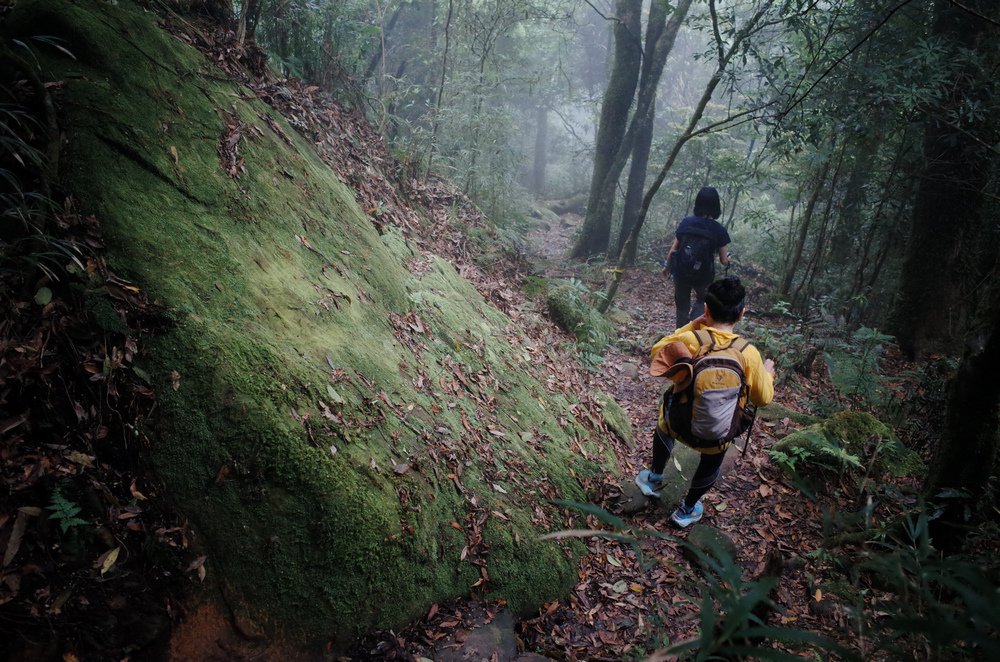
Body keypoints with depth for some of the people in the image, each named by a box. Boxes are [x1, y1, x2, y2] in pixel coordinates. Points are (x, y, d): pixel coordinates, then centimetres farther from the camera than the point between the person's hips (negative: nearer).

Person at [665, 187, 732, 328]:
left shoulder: (686, 222, -7)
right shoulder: (719, 230, -11)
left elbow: (673, 250, -3)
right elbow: (724, 261, -5)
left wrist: (667, 267, 14)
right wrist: (727, 258, 18)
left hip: (681, 273, 1)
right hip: (704, 276, -1)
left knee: (682, 307, 20)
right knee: (702, 300, 28)